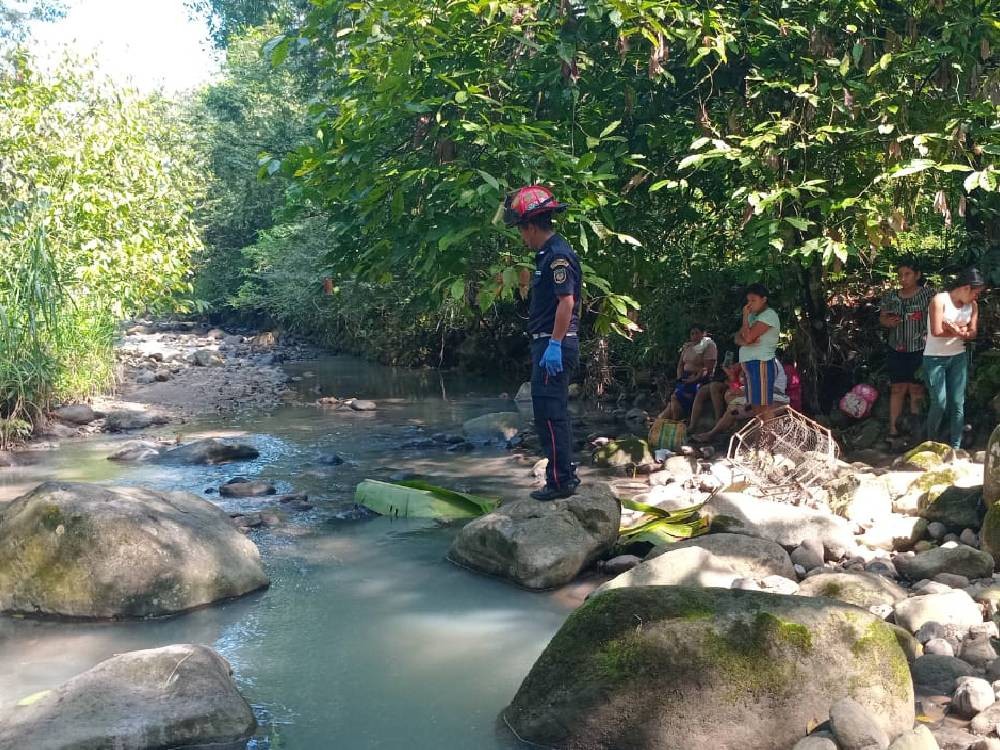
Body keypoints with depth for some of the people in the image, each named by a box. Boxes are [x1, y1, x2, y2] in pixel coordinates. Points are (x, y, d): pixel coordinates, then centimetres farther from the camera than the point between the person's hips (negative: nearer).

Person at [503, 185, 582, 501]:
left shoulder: (558, 254, -15)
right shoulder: (548, 253, 16)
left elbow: (566, 301, -22)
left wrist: (554, 345, -24)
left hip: (554, 346, -11)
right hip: (548, 344, 11)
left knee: (550, 413, -8)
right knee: (554, 412, 16)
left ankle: (560, 481, -3)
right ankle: (566, 474, 25)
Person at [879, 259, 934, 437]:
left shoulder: (928, 294, -5)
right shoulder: (891, 297, 7)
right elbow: (882, 318, 12)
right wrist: (887, 322, -11)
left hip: (919, 351, -3)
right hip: (896, 350, 3)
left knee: (916, 389, 5)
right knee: (897, 389, 3)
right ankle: (893, 428, 4)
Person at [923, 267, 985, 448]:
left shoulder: (972, 305, 4)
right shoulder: (940, 300, -14)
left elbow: (972, 333, -3)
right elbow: (936, 331, -22)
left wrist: (954, 328, -18)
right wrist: (961, 330, -10)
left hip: (959, 357, 5)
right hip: (935, 358, -5)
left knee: (958, 404, 2)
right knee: (940, 403, -7)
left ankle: (956, 447, 9)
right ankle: (931, 443, 15)